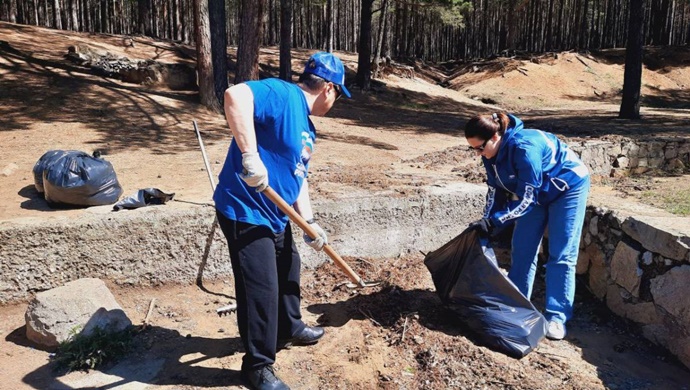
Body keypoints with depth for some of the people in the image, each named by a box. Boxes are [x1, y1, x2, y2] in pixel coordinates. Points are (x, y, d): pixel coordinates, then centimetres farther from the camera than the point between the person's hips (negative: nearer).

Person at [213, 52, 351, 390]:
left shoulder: (305, 124, 13)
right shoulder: (283, 94, -17)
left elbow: (298, 175, 16)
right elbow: (235, 95, -35)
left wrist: (309, 222, 12)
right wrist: (250, 155, -40)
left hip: (275, 214, 10)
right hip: (245, 212, -10)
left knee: (288, 268, 25)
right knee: (261, 288, -2)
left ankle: (289, 327, 49)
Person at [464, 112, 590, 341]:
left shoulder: (524, 148, -37)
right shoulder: (491, 153, -13)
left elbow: (526, 198, -34)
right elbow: (496, 190, -3)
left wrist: (494, 222, -34)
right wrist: (486, 223, -10)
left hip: (568, 187, -7)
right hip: (537, 191, 8)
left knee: (561, 254, -7)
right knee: (522, 248, 5)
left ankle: (556, 317, -2)